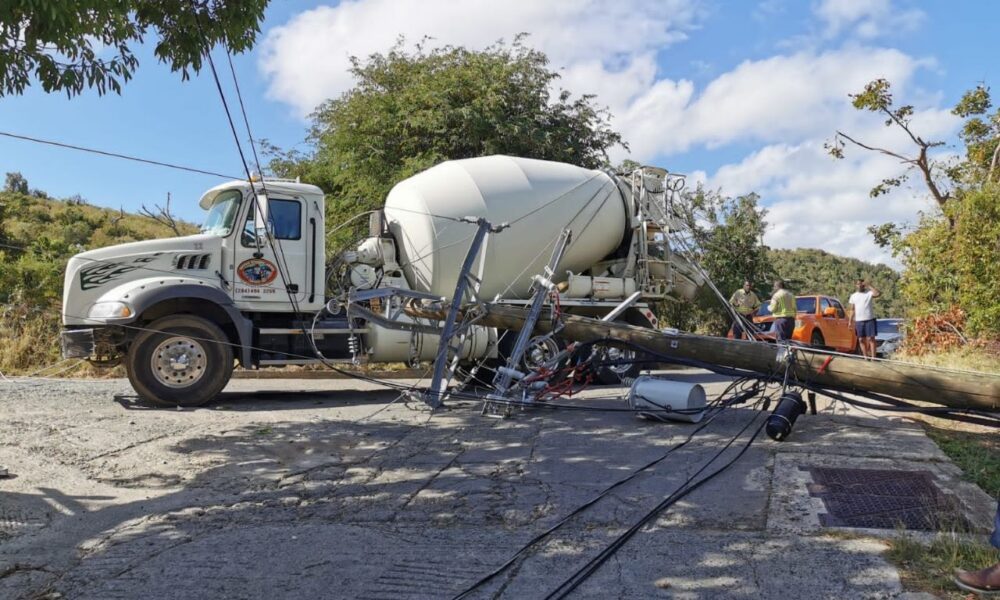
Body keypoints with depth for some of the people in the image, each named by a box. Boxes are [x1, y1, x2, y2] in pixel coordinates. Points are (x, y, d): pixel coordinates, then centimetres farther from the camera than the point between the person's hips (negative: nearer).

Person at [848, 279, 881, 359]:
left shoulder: (869, 293, 1)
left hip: (870, 319, -4)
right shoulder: (853, 296, 12)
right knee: (861, 339, 4)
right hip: (859, 321, 4)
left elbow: (878, 293, -21)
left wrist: (869, 286, -15)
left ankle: (873, 356, -7)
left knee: (871, 338, -6)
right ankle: (866, 356, 11)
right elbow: (852, 310, 12)